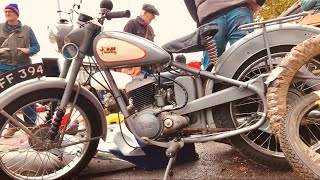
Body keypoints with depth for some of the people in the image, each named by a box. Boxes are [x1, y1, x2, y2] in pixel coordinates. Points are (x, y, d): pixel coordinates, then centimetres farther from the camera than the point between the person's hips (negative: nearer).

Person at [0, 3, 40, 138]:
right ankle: (12, 125, 11)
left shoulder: (26, 29, 8)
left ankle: (31, 124, 11)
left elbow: (36, 46, 8)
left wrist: (28, 50, -12)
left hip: (24, 68, -1)